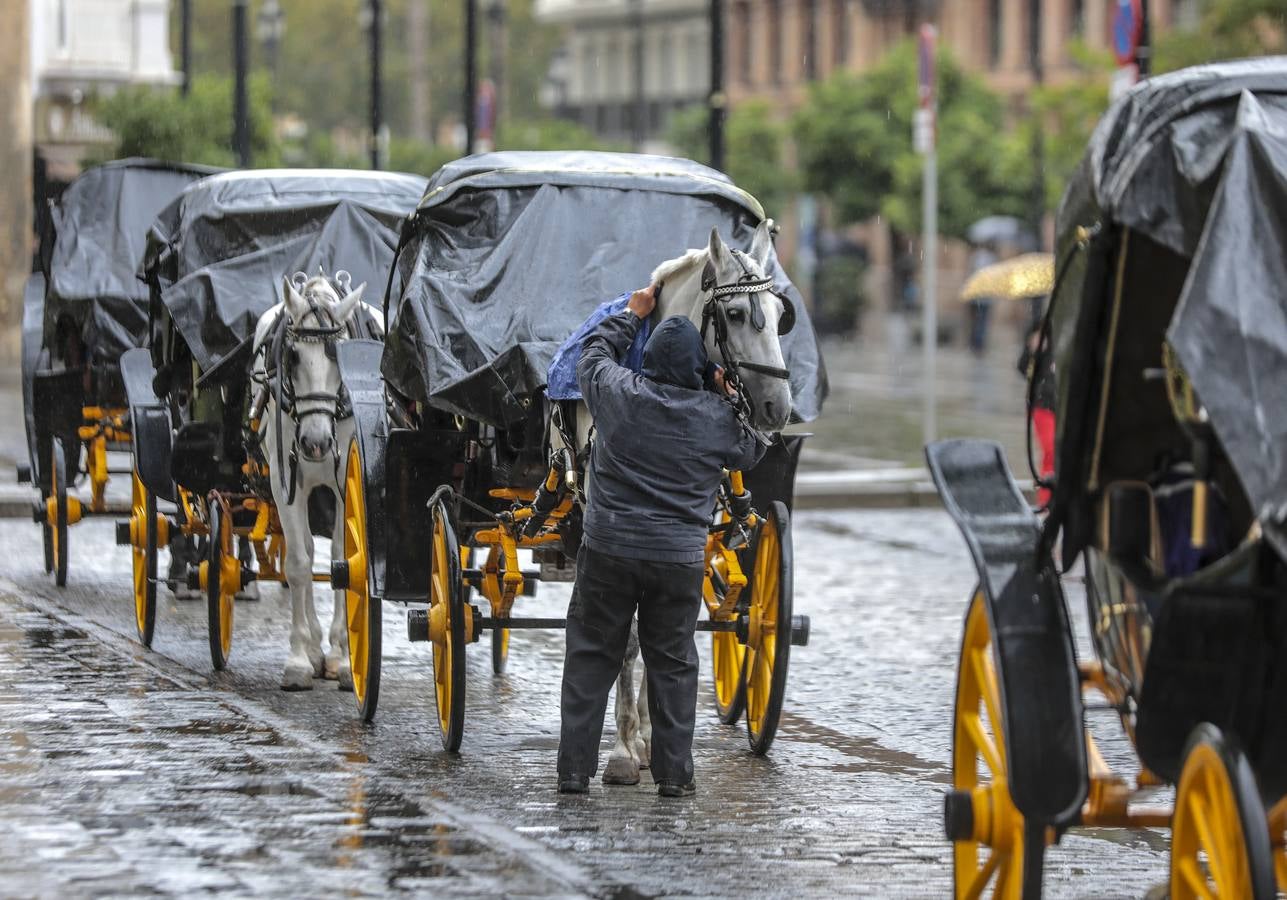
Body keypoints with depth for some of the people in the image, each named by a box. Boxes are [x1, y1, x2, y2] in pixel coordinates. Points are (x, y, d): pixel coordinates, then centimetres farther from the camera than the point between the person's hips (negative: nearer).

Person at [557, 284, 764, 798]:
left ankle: (575, 770, 5)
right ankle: (673, 773, 10)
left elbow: (594, 353, 15)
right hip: (679, 557, 0)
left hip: (608, 548, 0)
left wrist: (631, 314, 27)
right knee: (672, 664, 10)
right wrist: (727, 397, 14)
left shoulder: (619, 394, -7)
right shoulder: (717, 419, -6)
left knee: (591, 658, 7)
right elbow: (750, 453, 13)